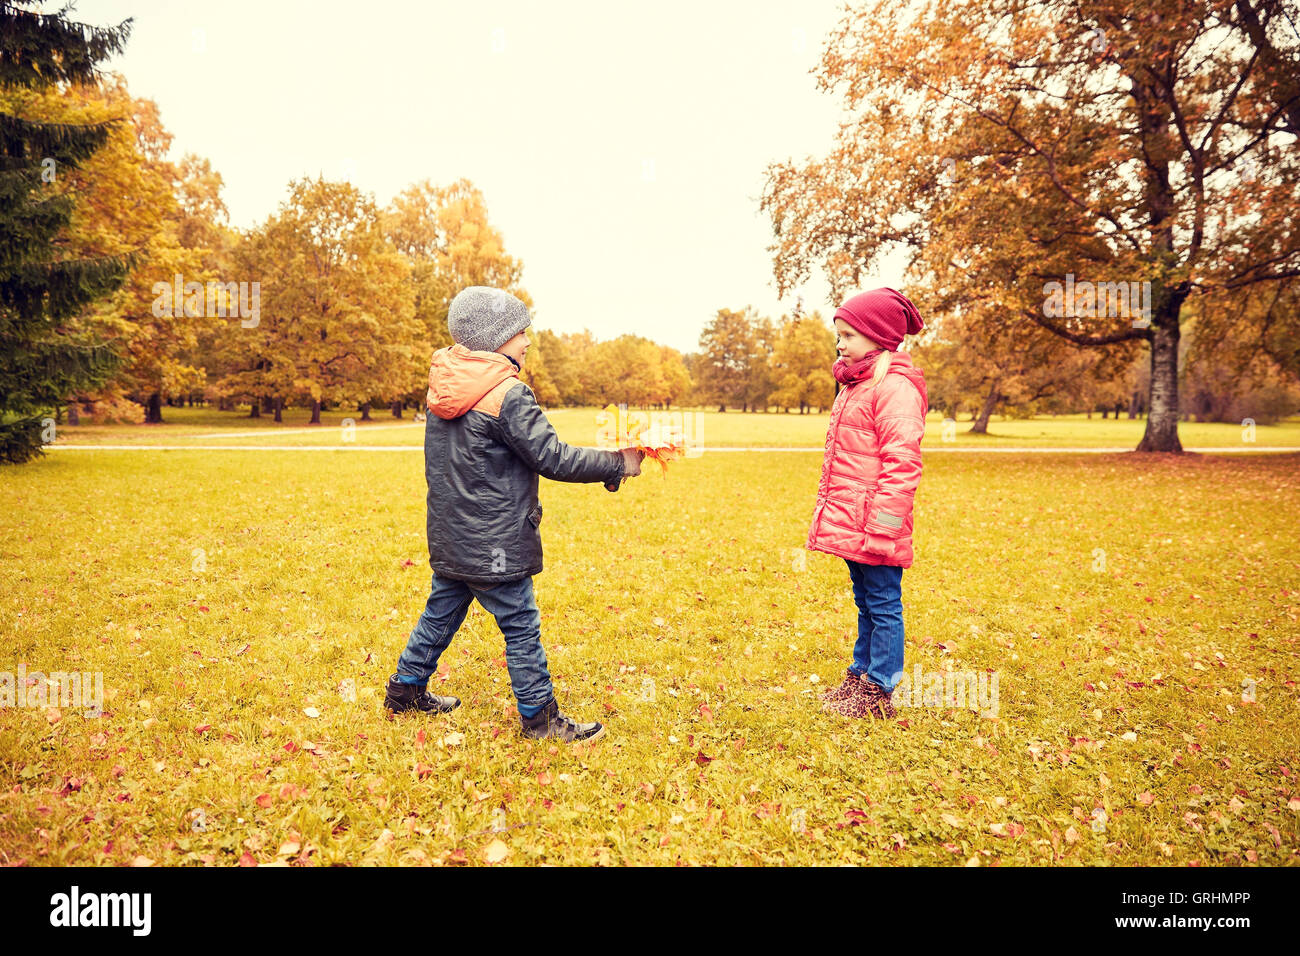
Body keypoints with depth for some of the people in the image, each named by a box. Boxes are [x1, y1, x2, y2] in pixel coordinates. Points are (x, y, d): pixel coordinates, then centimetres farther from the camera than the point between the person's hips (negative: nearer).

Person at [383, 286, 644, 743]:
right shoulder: (508, 394, -20)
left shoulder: (443, 387, 6)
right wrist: (619, 464, -12)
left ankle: (405, 690, 35)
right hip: (493, 544, -8)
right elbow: (553, 458, -19)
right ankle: (540, 717, 14)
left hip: (449, 535, 8)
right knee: (521, 626, 3)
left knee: (441, 611, 22)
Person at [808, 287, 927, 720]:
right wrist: (829, 513, 23)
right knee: (865, 603, 19)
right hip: (849, 522, 10)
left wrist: (882, 527, -21)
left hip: (873, 529, -10)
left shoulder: (895, 388, -15)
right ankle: (860, 676, 31)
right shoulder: (853, 385, 17)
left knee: (883, 605, 1)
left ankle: (878, 693, 10)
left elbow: (902, 463, -20)